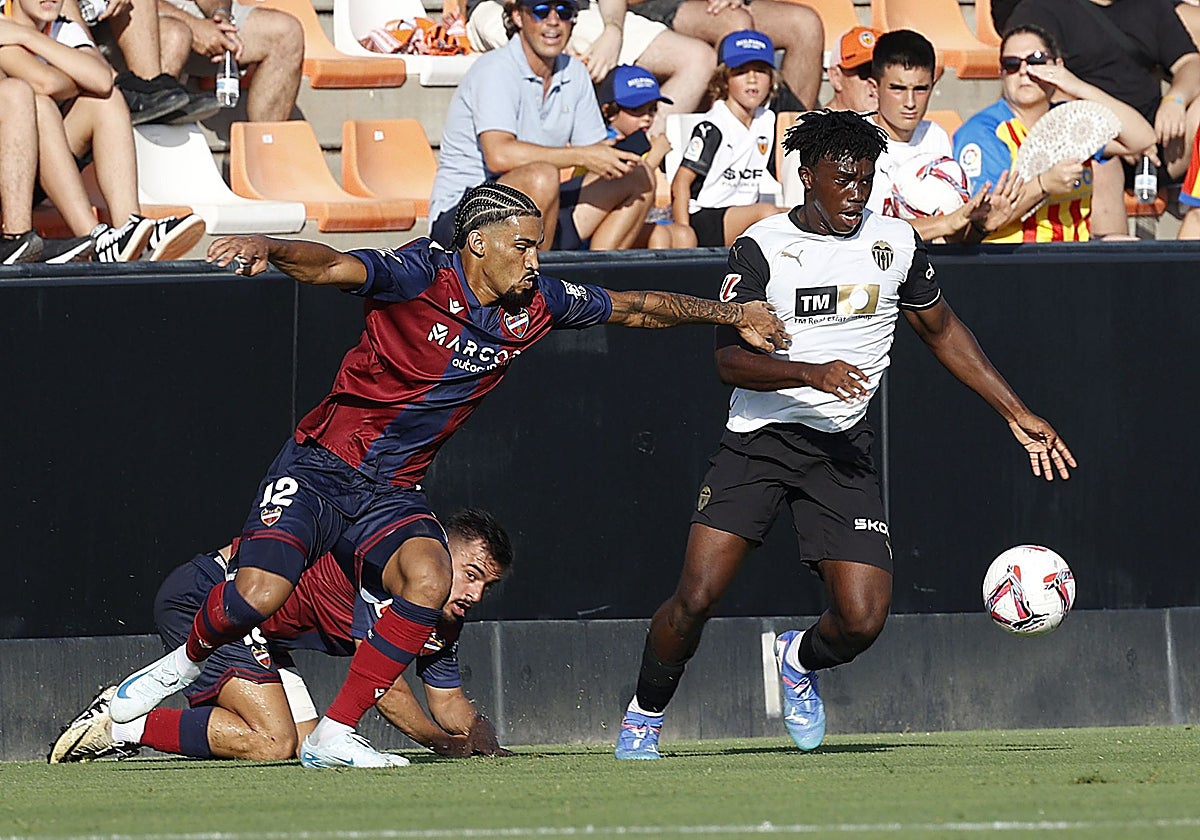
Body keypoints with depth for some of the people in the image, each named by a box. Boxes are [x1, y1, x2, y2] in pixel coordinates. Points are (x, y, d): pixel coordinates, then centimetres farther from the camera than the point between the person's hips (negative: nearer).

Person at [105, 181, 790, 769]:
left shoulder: (537, 305, 3)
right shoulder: (420, 277, -15)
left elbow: (636, 307, 17)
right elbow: (330, 267, -31)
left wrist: (730, 314, 21)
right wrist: (267, 247, -51)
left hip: (396, 492, 5)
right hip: (322, 469, -5)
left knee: (429, 581, -26)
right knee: (260, 594, -22)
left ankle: (335, 736, -17)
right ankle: (188, 661, 13)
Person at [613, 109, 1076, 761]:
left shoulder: (896, 243, 5)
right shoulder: (761, 249, -7)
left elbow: (941, 331, 19)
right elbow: (730, 359, -14)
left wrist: (1018, 415, 18)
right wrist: (812, 373, -31)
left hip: (843, 449, 3)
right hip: (757, 438, -3)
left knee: (863, 619, -11)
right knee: (696, 596, -15)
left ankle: (799, 660, 26)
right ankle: (645, 715, 11)